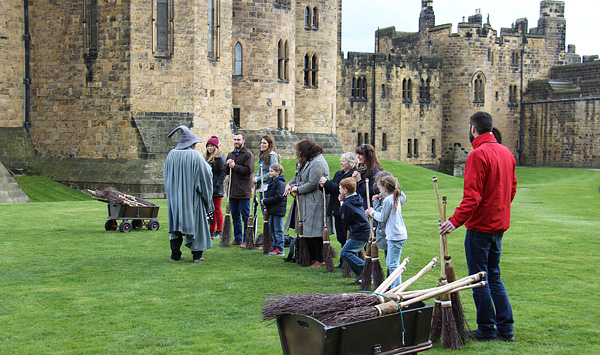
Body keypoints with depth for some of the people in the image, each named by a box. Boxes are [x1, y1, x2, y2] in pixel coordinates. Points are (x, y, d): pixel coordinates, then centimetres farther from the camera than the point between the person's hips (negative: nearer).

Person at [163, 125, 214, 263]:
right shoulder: (195, 156, -12)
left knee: (175, 222, 11)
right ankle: (197, 254, 6)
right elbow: (206, 174, -8)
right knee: (195, 223, 5)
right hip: (192, 195, -4)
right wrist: (207, 166, 13)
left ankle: (175, 254, 12)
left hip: (174, 195, 4)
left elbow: (166, 175, 9)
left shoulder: (171, 155, 0)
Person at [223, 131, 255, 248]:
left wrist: (234, 166, -14)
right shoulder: (230, 154, 18)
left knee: (245, 216, -4)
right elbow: (225, 171, 18)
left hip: (243, 190, -7)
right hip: (232, 190, 7)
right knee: (235, 216, 12)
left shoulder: (248, 154, -5)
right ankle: (237, 239, 20)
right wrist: (227, 165, -3)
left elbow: (249, 170, -16)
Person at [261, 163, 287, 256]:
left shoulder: (280, 183, -16)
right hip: (271, 210, 9)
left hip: (278, 210, -9)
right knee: (272, 229, 15)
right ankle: (275, 247, 24)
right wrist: (264, 199, 4)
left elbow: (278, 197, -22)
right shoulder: (271, 181, 14)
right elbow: (267, 192, 25)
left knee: (278, 230, -5)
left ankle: (280, 250, 0)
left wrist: (266, 201, -18)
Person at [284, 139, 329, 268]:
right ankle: (312, 258, 19)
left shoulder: (317, 163, -17)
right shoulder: (309, 162, 17)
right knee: (308, 232, 13)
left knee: (315, 232, -6)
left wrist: (297, 189, -8)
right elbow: (299, 176, 26)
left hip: (316, 203, -11)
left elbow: (312, 184, -21)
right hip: (308, 202, 11)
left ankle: (320, 260, 1)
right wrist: (290, 184, 7)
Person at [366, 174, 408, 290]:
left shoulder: (388, 200, -15)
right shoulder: (397, 198, 13)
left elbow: (382, 218, -9)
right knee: (389, 263, 16)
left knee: (393, 264, -6)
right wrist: (373, 213, 17)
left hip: (394, 236, -10)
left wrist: (372, 212, 6)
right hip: (400, 234, 10)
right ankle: (392, 286, 21)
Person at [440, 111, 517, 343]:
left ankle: (486, 329, 9)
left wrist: (455, 221, -25)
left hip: (480, 227, -8)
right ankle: (506, 328, 17)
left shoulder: (478, 154, -17)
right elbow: (512, 188, 15)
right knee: (494, 276, 17)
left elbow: (472, 196, -24)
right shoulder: (506, 153, 8)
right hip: (499, 225, 8)